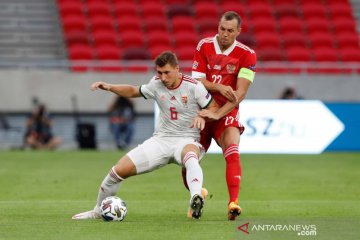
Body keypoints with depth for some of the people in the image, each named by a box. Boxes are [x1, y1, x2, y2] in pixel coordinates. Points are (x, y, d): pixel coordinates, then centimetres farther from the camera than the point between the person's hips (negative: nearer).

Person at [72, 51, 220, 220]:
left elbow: (214, 108, -3)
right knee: (119, 170, -6)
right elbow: (133, 91, 19)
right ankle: (97, 211, 17)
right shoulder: (156, 84, 2)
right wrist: (110, 87, 4)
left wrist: (203, 116, -25)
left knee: (190, 156, -45)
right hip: (161, 140, 5)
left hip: (186, 140, -4)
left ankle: (196, 199, -67)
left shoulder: (193, 86, -11)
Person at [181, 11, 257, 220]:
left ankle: (234, 203, -36)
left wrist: (217, 114, -26)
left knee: (232, 152, -28)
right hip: (201, 112, 3)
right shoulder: (204, 46, -2)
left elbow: (240, 93, -16)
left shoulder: (247, 55, -9)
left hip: (227, 114, -3)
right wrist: (219, 88, -24)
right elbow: (197, 80, -5)